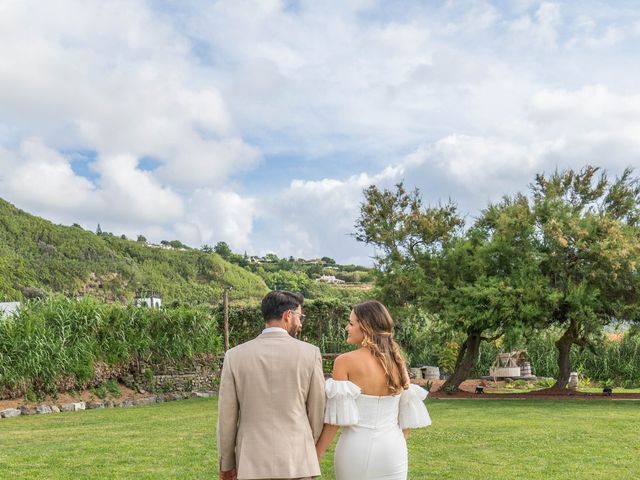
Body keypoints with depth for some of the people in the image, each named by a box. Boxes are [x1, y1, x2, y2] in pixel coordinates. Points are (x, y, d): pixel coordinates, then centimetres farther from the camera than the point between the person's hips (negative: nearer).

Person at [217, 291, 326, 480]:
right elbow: (317, 412, 3)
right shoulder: (310, 353, -5)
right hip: (296, 460, -1)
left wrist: (226, 463, 13)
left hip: (252, 462, 1)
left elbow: (226, 417, 0)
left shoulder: (235, 355, -3)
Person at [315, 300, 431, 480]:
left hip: (357, 449, -4)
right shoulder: (397, 362, 3)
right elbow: (406, 415, 8)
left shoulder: (345, 361, -11)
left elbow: (335, 418, -13)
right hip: (393, 449, 4)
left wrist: (315, 456, -6)